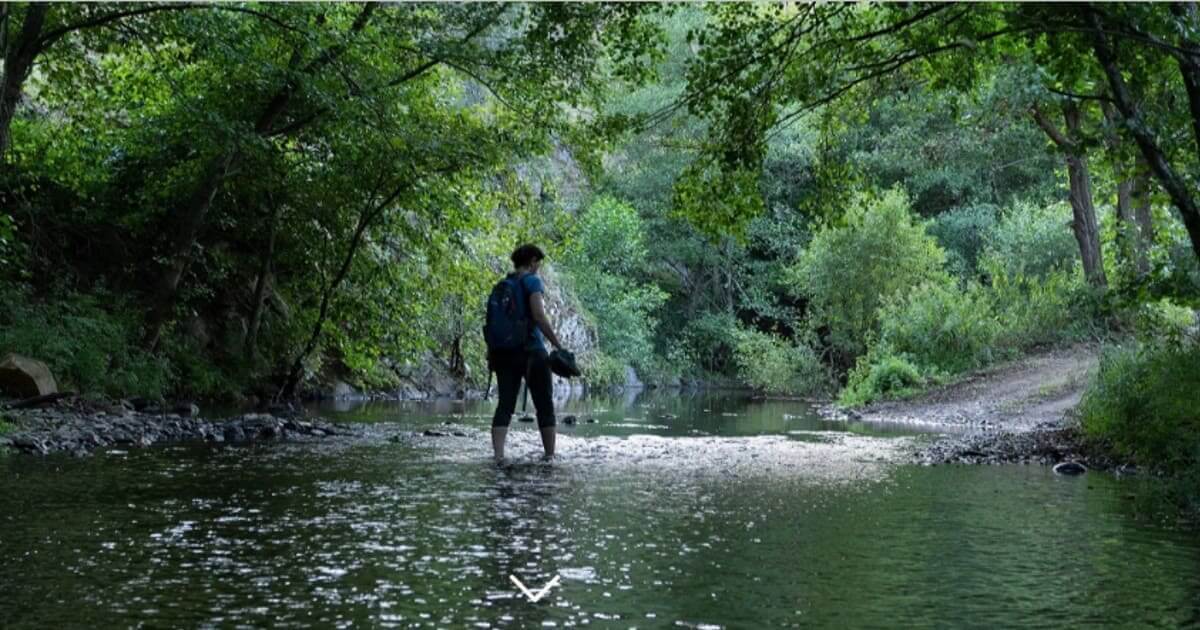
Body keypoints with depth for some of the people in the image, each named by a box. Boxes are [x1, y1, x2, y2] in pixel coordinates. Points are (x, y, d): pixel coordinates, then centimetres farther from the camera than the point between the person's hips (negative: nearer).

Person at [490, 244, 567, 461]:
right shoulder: (533, 281, -6)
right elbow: (539, 316, -17)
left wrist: (492, 352, 20)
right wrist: (559, 346, -14)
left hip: (505, 353, 5)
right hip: (532, 352, -5)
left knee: (505, 405, 0)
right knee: (544, 406, 6)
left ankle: (498, 456, -14)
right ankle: (550, 456, 10)